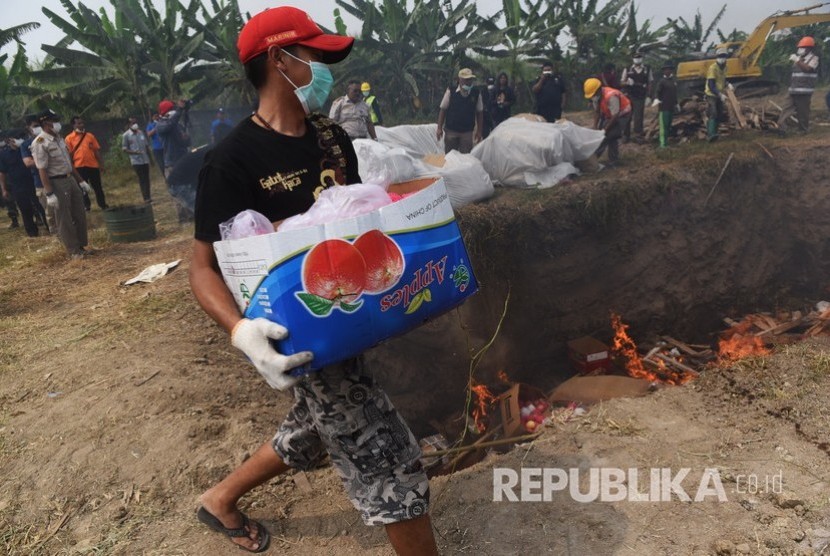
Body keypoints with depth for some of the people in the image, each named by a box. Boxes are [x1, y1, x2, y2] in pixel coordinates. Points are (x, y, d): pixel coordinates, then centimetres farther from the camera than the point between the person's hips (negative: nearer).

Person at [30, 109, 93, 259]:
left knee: (80, 215, 13)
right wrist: (49, 194, -21)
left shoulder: (58, 138, 11)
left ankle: (82, 246, 26)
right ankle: (74, 251, 11)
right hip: (56, 183, -8)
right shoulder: (40, 143, -15)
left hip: (71, 179, 8)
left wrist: (81, 181, 17)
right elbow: (42, 170, -18)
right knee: (65, 220, 2)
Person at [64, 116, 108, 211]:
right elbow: (69, 154, -1)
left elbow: (97, 151, 8)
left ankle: (103, 205, 17)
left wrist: (101, 164, 5)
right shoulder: (69, 138, -1)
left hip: (93, 165, 2)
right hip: (79, 166, -2)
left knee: (98, 187, 8)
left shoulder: (90, 136, 7)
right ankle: (86, 206, 19)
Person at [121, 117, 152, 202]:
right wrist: (135, 152, -19)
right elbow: (124, 149, -4)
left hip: (145, 160, 4)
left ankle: (148, 196, 18)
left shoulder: (141, 132, 8)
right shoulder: (126, 135, -5)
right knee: (142, 179, -6)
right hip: (136, 161, -4)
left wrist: (150, 158, 14)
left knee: (147, 178, 8)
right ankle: (146, 198, -5)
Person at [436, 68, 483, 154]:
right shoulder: (450, 92, -7)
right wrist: (439, 128, -5)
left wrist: (479, 131, 2)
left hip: (467, 133, 1)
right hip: (451, 131, -1)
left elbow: (479, 113, 5)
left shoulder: (476, 94, -2)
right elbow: (442, 110, -1)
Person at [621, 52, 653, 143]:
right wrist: (628, 82, -16)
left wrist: (648, 96, 0)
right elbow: (622, 82, 7)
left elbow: (650, 83, 7)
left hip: (641, 97, 0)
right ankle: (626, 135, 13)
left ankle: (638, 136, 3)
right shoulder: (627, 69, 2)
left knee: (639, 117, -4)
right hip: (628, 96, 1)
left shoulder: (647, 69, 4)